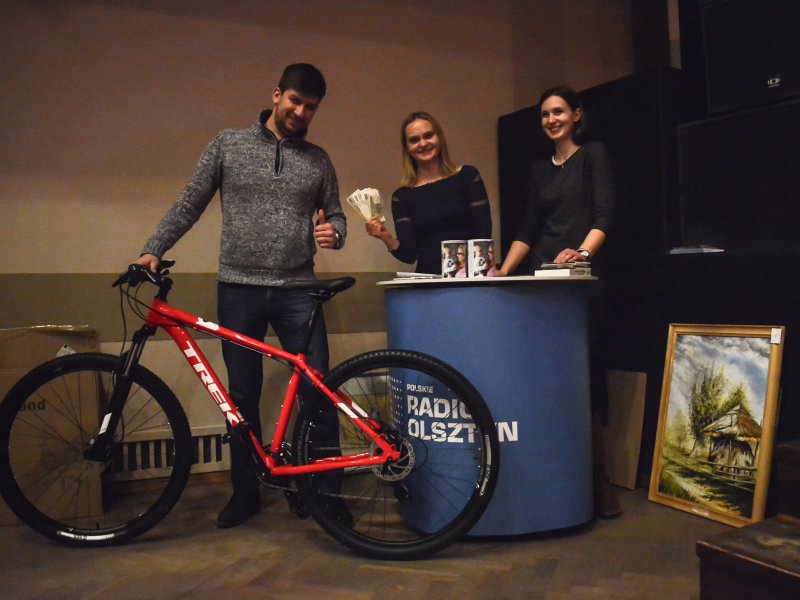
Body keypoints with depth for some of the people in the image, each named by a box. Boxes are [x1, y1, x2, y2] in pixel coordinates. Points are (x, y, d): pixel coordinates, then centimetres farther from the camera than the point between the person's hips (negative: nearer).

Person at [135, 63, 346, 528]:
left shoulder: (318, 161, 9)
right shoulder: (228, 145, 5)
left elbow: (335, 214, 12)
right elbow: (189, 205, 7)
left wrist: (333, 232, -11)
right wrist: (153, 249, -3)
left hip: (297, 290, 1)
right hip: (239, 288, 0)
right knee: (243, 395, 8)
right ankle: (246, 492, 22)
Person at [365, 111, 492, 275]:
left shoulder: (468, 176, 7)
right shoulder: (402, 196, 8)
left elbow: (483, 232, 1)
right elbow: (409, 254, 3)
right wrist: (388, 239, -15)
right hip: (428, 280, 1)